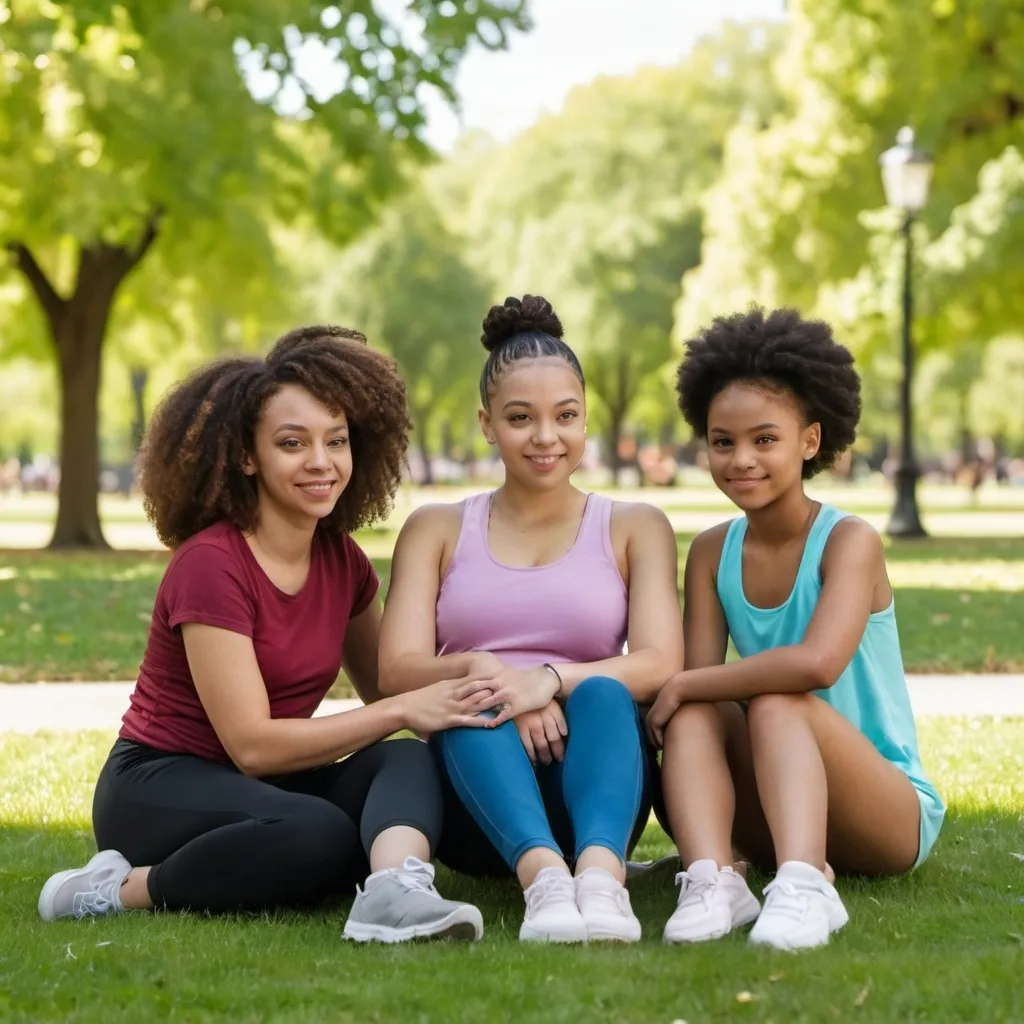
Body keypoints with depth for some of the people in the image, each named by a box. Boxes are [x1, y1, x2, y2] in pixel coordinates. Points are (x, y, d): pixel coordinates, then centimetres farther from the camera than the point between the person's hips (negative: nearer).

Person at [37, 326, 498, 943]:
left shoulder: (342, 562, 4)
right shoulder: (210, 564, -18)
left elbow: (385, 691, 11)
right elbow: (252, 744, -22)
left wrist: (457, 697, -11)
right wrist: (404, 712, -24)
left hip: (265, 783, 7)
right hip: (160, 788, -7)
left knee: (412, 762, -22)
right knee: (320, 836, -36)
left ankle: (395, 893, -49)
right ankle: (121, 888, -19)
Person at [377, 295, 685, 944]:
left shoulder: (634, 528, 14)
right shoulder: (437, 531, 15)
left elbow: (660, 665, -3)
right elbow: (398, 670, 0)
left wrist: (549, 679, -23)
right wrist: (477, 672, -23)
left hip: (588, 792, 0)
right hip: (475, 802, 0)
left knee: (601, 693, -32)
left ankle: (600, 871, -56)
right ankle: (542, 874, -56)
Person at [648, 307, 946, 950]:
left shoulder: (849, 540, -13)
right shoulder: (713, 552, 4)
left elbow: (816, 662, -31)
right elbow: (698, 679, -5)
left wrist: (682, 685, -22)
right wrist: (689, 695, -28)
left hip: (889, 815, -4)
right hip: (774, 817, 5)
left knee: (775, 703, -30)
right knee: (696, 710, -21)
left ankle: (803, 887, -51)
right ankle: (712, 880, -43)